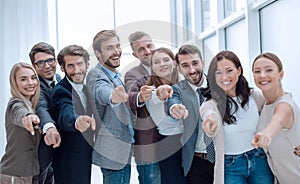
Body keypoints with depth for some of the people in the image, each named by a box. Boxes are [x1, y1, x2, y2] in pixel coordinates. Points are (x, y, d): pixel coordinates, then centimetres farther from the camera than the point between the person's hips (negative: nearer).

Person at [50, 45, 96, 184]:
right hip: (70, 161, -8)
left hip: (86, 156, 8)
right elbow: (65, 115, -43)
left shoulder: (85, 86, 4)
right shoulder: (61, 91, -22)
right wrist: (76, 121, -62)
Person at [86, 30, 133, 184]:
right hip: (112, 152, -9)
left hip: (124, 151, 9)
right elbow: (101, 91, -42)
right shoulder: (96, 74, -17)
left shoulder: (117, 75, 13)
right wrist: (112, 97, -61)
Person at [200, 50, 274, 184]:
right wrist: (211, 117, -58)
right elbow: (207, 112, -34)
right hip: (231, 168, -2)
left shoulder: (255, 96, -3)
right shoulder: (212, 104, -11)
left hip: (260, 162, 2)